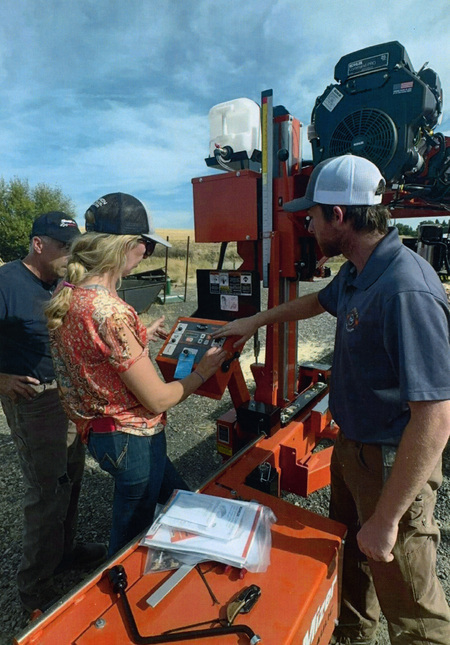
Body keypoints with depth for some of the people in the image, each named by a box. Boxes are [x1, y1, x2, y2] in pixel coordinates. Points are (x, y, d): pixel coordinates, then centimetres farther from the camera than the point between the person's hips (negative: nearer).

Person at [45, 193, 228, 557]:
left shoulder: (69, 295, -1)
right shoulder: (111, 313, -30)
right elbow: (158, 399, -23)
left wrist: (143, 337, 15)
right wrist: (202, 372, -8)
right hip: (132, 439, -9)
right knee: (129, 540, 18)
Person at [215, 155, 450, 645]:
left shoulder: (406, 292, -31)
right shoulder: (357, 272, -1)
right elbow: (318, 301, 21)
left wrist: (386, 520, -23)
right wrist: (256, 321, 29)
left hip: (392, 464, -9)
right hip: (350, 445, 9)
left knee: (406, 600, 14)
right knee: (350, 555, 30)